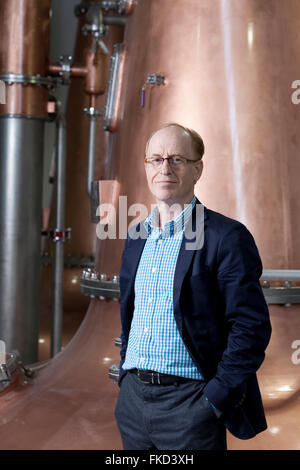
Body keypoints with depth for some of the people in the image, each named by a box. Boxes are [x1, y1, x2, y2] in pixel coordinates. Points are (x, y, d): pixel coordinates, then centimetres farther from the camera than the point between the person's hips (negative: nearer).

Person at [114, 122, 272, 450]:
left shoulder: (226, 237, -10)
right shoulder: (136, 238, 11)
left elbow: (251, 327, -13)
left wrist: (214, 401, -16)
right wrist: (126, 379, 13)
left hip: (188, 402, -6)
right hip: (133, 397, 6)